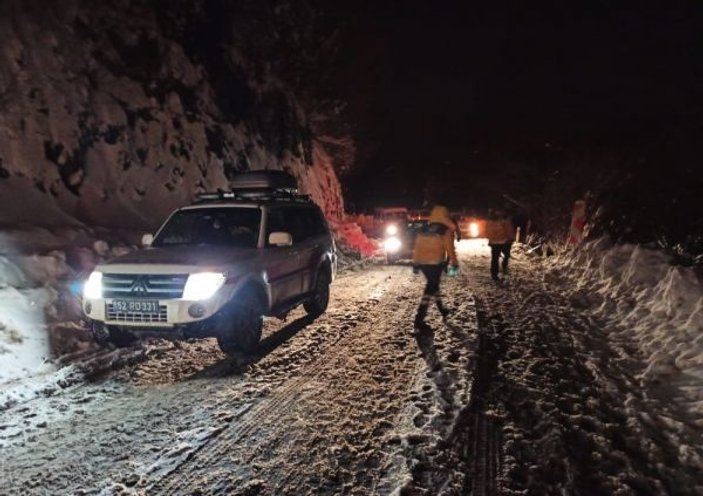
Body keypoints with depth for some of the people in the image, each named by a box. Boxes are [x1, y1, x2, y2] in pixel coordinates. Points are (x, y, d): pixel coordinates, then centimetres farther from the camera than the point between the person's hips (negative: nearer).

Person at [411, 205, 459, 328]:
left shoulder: (423, 230, 11)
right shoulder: (446, 230, -5)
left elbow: (416, 247, 11)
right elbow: (450, 249, -7)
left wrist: (415, 263, 16)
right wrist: (454, 263, 1)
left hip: (422, 262, 6)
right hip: (436, 262, -6)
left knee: (433, 285, 23)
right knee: (430, 288, -4)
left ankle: (442, 309, 36)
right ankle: (419, 318, -10)